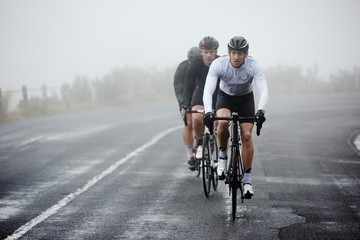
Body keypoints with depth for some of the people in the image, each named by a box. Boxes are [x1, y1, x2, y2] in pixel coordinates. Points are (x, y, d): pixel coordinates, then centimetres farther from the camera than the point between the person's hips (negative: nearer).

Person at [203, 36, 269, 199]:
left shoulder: (253, 66, -29)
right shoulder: (218, 64, -30)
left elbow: (263, 91, -36)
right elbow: (208, 90, -35)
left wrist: (260, 111, -54)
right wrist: (208, 112, -52)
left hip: (246, 98, 0)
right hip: (225, 96, 0)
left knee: (247, 136, -11)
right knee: (223, 122, -32)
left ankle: (247, 180, -1)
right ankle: (223, 155, -5)